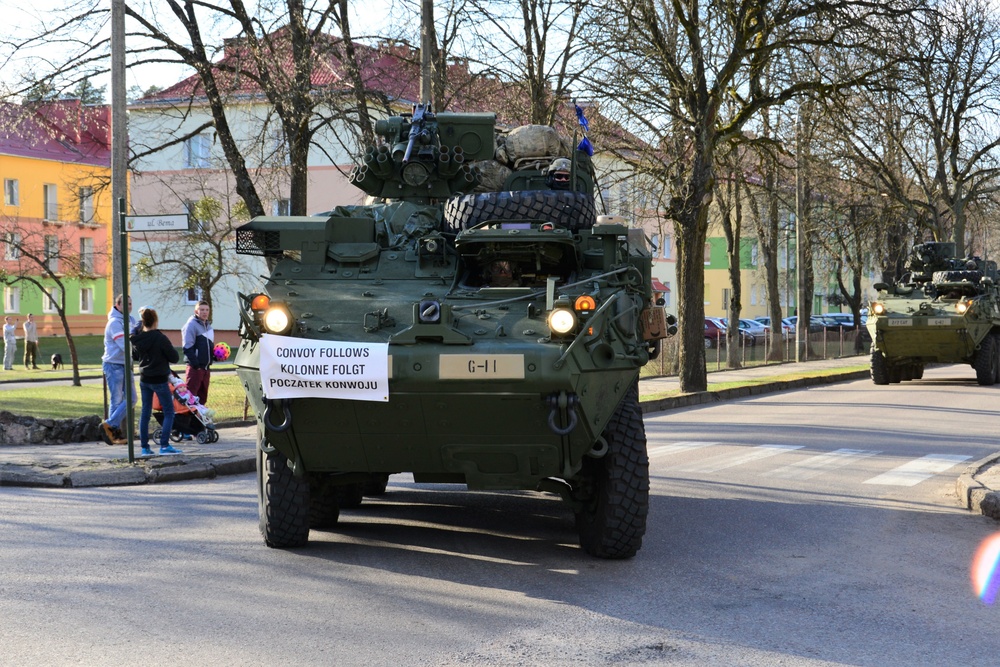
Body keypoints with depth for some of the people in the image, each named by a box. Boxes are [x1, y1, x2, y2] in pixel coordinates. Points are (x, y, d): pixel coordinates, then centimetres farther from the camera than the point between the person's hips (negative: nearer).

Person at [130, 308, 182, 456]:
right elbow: (175, 358, -12)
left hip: (144, 379, 6)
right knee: (169, 412, 3)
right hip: (159, 380, -6)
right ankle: (164, 445, -6)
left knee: (145, 412, 11)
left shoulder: (137, 338, -1)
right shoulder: (160, 338, -19)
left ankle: (145, 447, 11)